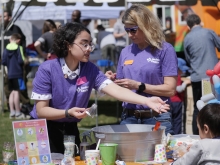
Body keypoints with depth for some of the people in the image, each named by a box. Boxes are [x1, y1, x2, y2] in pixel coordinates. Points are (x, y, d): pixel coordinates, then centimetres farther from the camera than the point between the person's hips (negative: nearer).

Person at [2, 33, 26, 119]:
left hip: (10, 74, 5)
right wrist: (24, 62, 5)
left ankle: (12, 112, 12)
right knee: (16, 92, -4)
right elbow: (21, 61, -17)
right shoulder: (18, 48, -10)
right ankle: (18, 113, -2)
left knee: (12, 92, 13)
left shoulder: (6, 49, 3)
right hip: (17, 73, -5)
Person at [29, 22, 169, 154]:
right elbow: (41, 110, -17)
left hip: (70, 129, 4)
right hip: (44, 130, -4)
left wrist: (146, 101, -32)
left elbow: (116, 90, -18)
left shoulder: (90, 69, -7)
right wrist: (68, 113, -32)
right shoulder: (47, 69, -18)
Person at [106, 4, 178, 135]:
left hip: (156, 118, -4)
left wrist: (138, 86, -15)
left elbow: (170, 89, -9)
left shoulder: (165, 49, -4)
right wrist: (114, 81, -4)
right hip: (129, 117, 4)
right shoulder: (126, 52, 10)